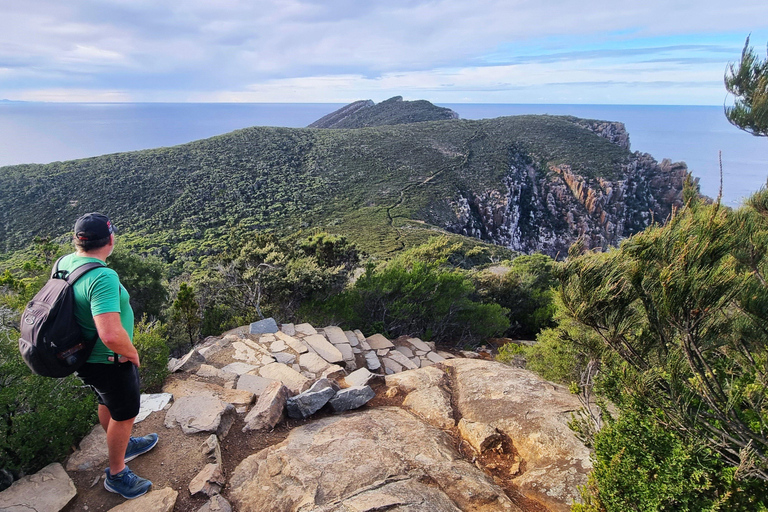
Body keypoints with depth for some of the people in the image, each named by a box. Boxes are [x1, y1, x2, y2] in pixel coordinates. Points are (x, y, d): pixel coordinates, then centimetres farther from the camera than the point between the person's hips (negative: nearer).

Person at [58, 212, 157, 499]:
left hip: (85, 355, 8)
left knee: (107, 404, 29)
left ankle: (123, 445, 53)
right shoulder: (103, 277, -35)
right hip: (108, 361, -8)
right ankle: (116, 475, 33)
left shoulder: (64, 263, -6)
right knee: (124, 414, 14)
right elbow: (111, 335, -42)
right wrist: (132, 354, -21)